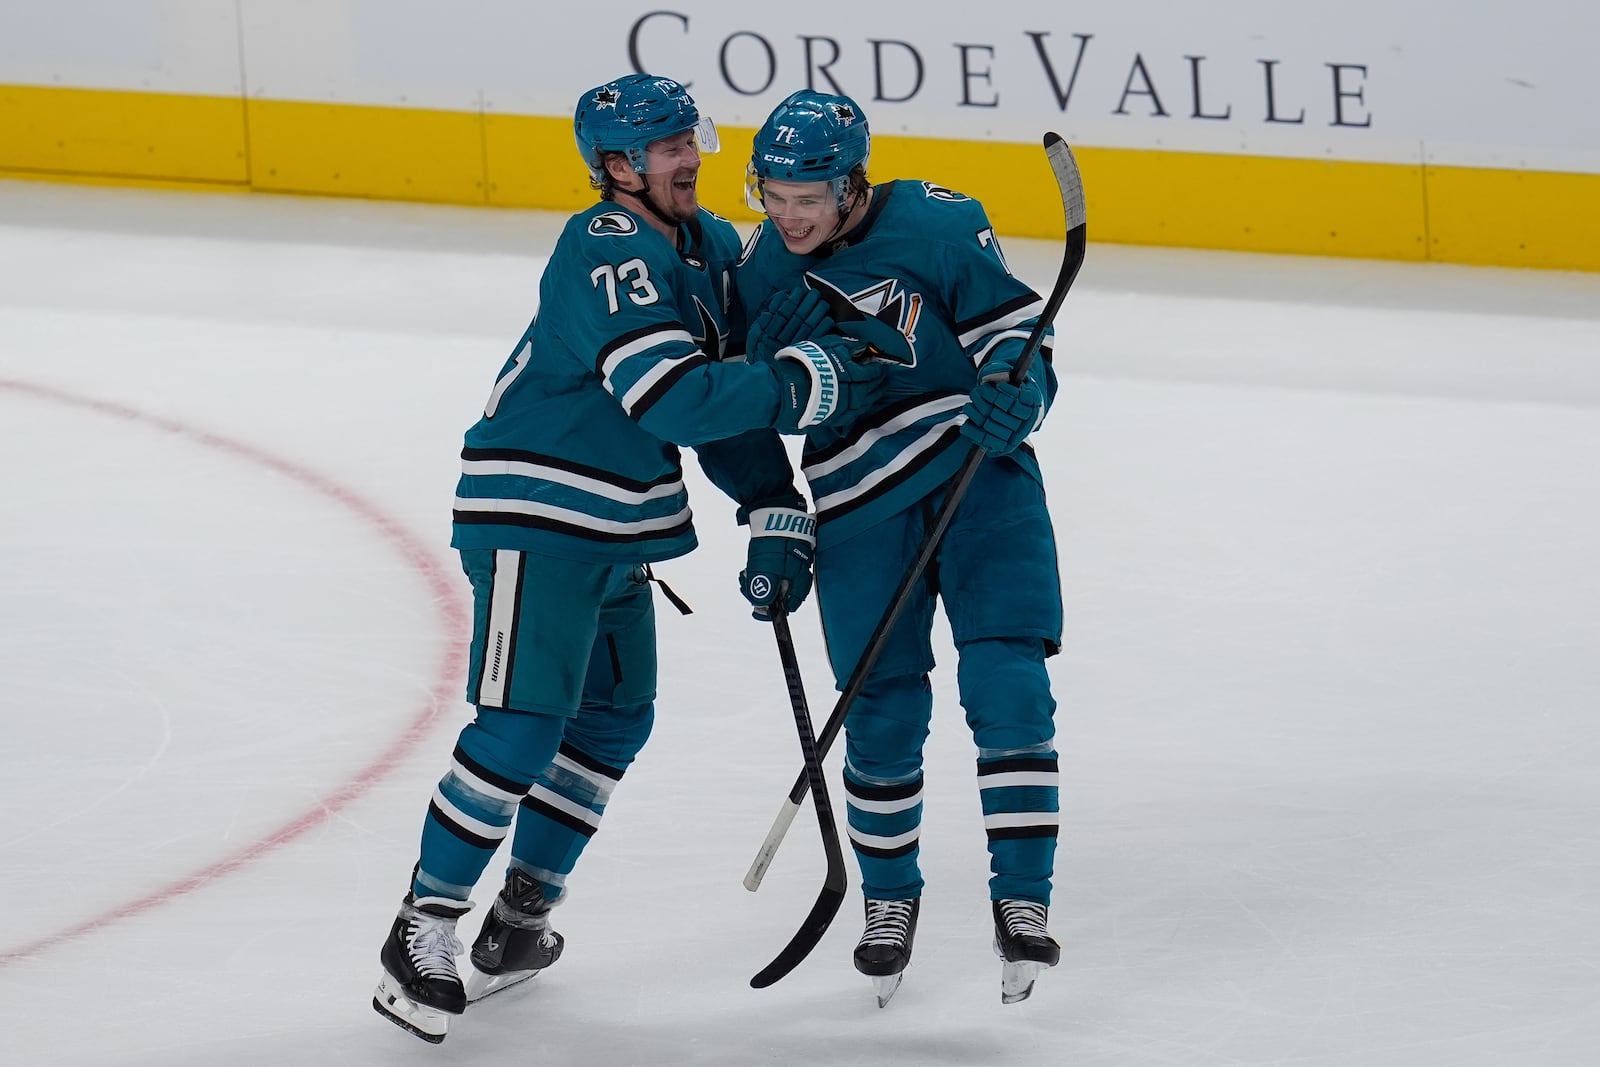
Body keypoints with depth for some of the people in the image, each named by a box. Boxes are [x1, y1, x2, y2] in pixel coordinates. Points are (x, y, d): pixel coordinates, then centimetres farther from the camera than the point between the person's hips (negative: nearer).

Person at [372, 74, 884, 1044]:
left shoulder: (711, 249, 7)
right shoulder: (606, 254, -21)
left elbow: (735, 403, 12)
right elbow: (676, 399, -30)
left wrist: (777, 518, 3)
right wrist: (808, 381, -23)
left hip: (620, 526, 10)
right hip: (533, 515, -10)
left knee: (616, 720, 15)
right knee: (523, 725, -15)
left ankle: (522, 920, 27)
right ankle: (423, 929, -9)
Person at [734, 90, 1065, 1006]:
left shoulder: (937, 225, -11)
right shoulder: (760, 269, 2)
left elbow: (1016, 330, -6)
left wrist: (1014, 392, -27)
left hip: (979, 474, -3)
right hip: (859, 508, 3)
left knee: (1005, 680, -13)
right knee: (883, 714, 4)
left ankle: (1023, 896, -7)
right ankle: (889, 897, 24)